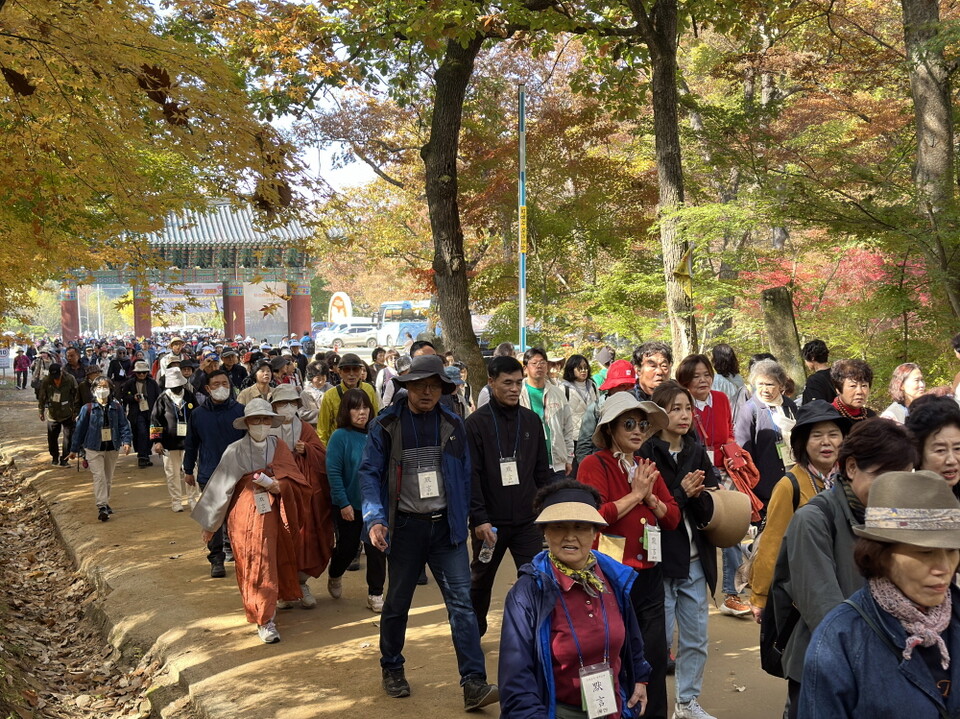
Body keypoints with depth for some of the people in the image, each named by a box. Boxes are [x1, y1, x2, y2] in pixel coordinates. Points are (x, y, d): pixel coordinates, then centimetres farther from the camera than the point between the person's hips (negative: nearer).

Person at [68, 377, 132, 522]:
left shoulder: (116, 407, 1)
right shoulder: (88, 408, -5)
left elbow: (124, 425, 1)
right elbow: (80, 429, 1)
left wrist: (126, 441, -15)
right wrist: (74, 449, 5)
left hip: (112, 448, 3)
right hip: (94, 448, -3)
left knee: (108, 478, 14)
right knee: (99, 476, -13)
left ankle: (105, 503, 30)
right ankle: (102, 507, -17)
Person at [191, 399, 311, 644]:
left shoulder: (278, 446, 6)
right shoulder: (236, 451, -4)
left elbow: (294, 482, 3)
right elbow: (220, 487, -1)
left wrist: (275, 485, -19)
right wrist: (209, 524, 3)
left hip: (273, 514, 3)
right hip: (245, 518, -3)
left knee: (273, 562, 8)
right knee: (255, 566, -5)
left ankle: (268, 605, 30)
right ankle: (264, 620, 1)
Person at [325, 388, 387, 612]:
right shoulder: (340, 436, -11)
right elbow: (333, 472, -13)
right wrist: (343, 503, -15)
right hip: (349, 505, -3)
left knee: (377, 548, 2)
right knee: (348, 547, 11)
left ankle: (375, 595, 14)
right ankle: (335, 577, 42)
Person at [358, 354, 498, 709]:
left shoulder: (453, 424, 4)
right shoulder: (386, 425, -3)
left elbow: (464, 476, 10)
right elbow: (370, 473, -5)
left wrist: (464, 519, 8)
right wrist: (375, 519, -17)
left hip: (446, 525, 1)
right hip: (406, 526, -1)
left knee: (461, 601, -6)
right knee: (397, 602, 12)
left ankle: (474, 683, -5)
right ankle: (392, 669, 33)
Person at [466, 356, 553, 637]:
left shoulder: (532, 420, 5)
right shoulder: (476, 423, -7)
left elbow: (542, 471, 11)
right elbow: (471, 476, -11)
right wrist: (479, 518, -17)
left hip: (527, 519, 2)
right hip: (490, 522, -2)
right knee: (480, 581, 15)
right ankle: (473, 633, 35)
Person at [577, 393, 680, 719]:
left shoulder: (647, 468, 13)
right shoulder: (594, 465, -7)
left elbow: (673, 518, 9)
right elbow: (596, 515, -21)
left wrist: (650, 497, -8)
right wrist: (635, 494, -13)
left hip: (649, 574, 6)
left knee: (655, 654, 9)